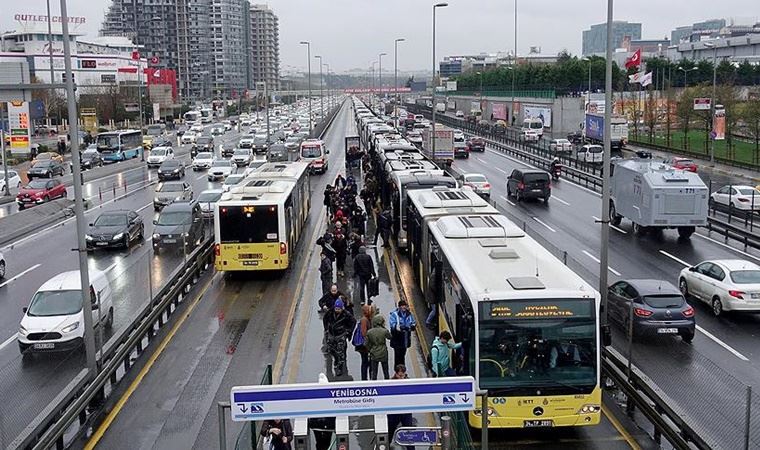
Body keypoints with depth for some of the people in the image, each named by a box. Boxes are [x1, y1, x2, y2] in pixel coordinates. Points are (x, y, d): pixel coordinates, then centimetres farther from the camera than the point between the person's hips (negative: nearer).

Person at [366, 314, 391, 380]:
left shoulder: (369, 332, -8)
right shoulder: (384, 331, -14)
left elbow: (367, 344, -1)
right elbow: (389, 337, 7)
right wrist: (384, 328, 7)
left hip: (374, 354, 1)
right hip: (383, 354, -1)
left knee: (373, 372, 6)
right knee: (386, 372, 15)